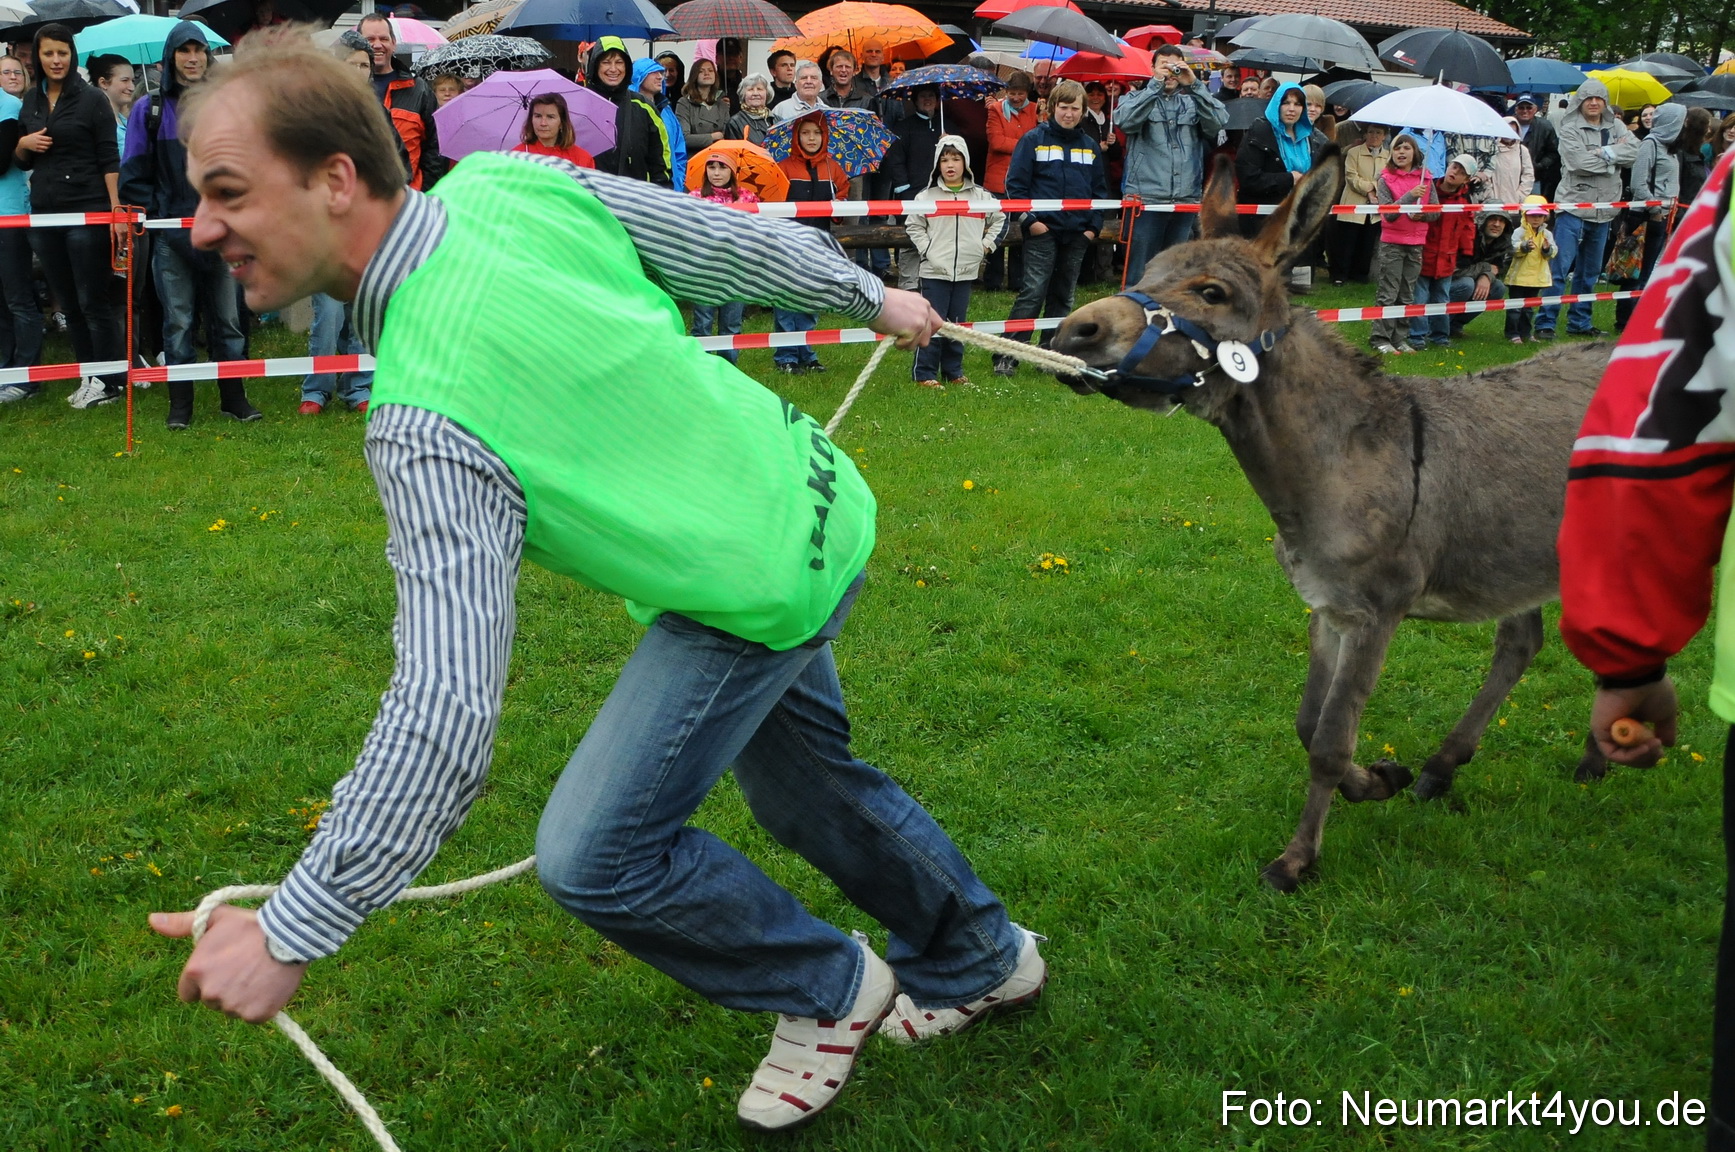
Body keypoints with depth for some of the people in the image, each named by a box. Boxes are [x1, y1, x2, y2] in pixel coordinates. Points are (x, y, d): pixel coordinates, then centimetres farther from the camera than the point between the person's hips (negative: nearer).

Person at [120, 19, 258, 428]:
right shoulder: (149, 110, 4)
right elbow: (133, 174, 4)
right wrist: (157, 212, -3)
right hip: (171, 235, -1)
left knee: (227, 317, 4)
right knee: (178, 321, 2)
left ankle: (234, 398, 13)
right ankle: (180, 405, 9)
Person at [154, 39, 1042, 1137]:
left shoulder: (425, 425, -32)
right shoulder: (511, 180, -11)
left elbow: (447, 710, -34)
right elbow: (737, 240, 1)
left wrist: (293, 929, -28)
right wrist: (870, 293, 20)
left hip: (758, 591, -9)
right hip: (814, 503, 9)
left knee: (594, 858, -4)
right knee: (805, 782, 26)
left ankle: (831, 992, 21)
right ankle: (979, 957, 49)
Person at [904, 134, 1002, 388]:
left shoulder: (980, 196, 6)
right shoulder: (927, 196, -1)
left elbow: (999, 218, 19)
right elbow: (914, 226, 5)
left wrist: (986, 244, 9)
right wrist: (926, 250, -6)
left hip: (966, 270, 3)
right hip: (935, 271, -3)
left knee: (958, 324, 10)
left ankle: (954, 371, 19)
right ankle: (925, 373, 0)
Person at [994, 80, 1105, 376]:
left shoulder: (1090, 146, 12)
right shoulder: (1034, 139, -1)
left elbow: (1099, 189, 17)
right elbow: (1015, 183, -3)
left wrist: (1093, 226, 6)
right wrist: (1030, 220, -11)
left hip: (1077, 235, 5)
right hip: (1042, 231, -5)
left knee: (1063, 297, 9)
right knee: (1032, 293, -12)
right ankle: (1006, 357, -9)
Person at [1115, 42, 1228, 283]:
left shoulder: (1193, 101, 16)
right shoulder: (1137, 98, 10)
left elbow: (1220, 122, -3)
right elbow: (1124, 120, -13)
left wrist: (1194, 85, -10)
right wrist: (1156, 84, -14)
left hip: (1186, 200, 3)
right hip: (1146, 198, -3)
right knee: (1140, 273, -7)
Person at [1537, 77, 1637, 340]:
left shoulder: (1616, 128, 11)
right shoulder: (1570, 129, -4)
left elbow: (1633, 153, -5)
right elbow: (1580, 163, -17)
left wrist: (1604, 153, -15)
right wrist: (1614, 157, -7)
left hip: (1603, 210, 6)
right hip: (1573, 206, -6)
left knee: (1590, 271, 12)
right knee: (1560, 268, -10)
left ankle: (1579, 323, 21)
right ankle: (1545, 323, -8)